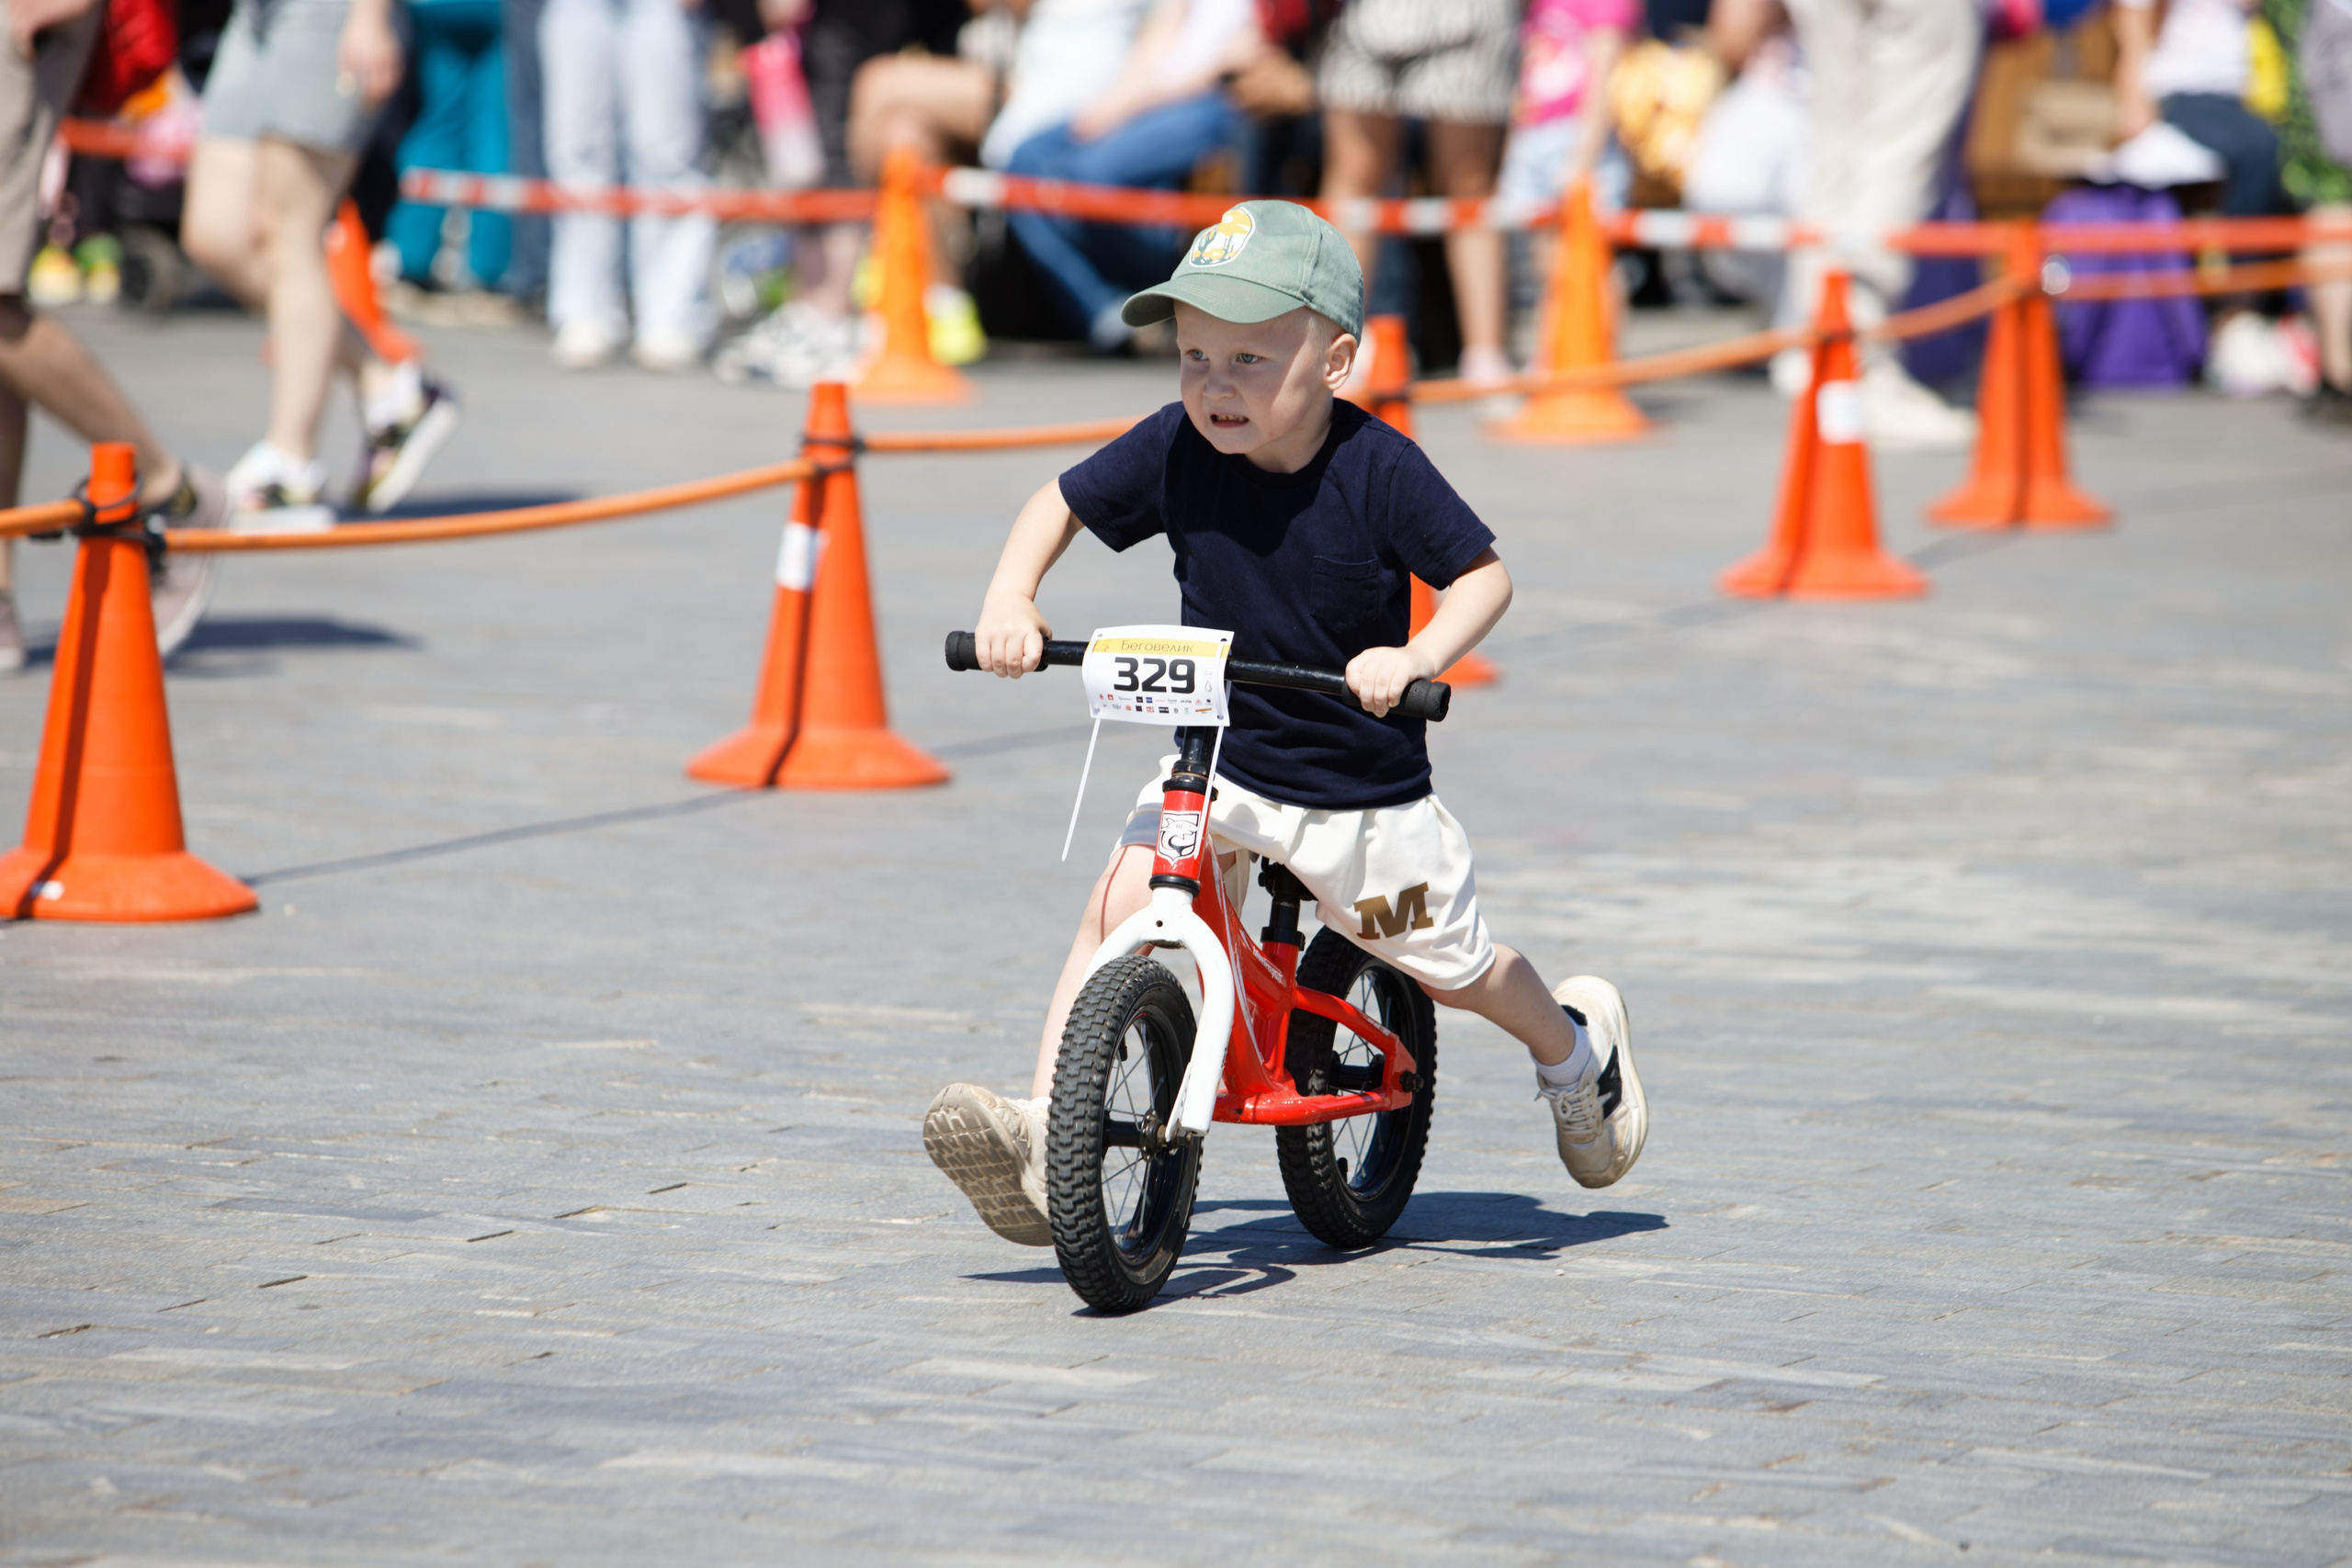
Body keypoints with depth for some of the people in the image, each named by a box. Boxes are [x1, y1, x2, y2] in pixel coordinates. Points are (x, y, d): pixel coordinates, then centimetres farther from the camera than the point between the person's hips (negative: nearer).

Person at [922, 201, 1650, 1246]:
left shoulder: (1378, 470, -20)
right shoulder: (1173, 452, -12)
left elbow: (1482, 576, -14)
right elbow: (1060, 504, 1)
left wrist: (1416, 659, -33)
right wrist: (1009, 601, -16)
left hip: (1363, 792, -2)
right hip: (1217, 762, 2)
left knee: (1447, 967, 13)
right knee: (1120, 901, -22)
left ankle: (1575, 1040, 46)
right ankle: (1046, 1132, -27)